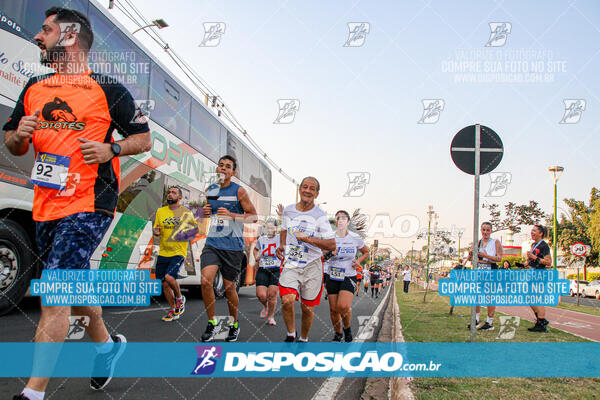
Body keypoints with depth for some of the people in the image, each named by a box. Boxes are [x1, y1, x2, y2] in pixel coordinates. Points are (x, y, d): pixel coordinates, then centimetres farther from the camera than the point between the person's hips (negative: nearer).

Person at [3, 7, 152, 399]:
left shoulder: (107, 88, -2)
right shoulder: (34, 88, 16)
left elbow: (143, 138, 2)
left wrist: (110, 150, -16)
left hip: (88, 204, -7)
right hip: (46, 205, 7)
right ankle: (107, 344, 41)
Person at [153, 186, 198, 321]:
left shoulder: (186, 212, 0)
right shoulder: (160, 211, 9)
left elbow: (195, 229, 7)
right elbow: (156, 230, 14)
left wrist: (185, 234, -13)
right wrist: (156, 232, -10)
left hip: (178, 252, -4)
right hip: (163, 253, 5)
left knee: (169, 277, -23)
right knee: (164, 285, 7)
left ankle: (179, 298, 6)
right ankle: (173, 311, 25)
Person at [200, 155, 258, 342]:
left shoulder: (239, 191, -3)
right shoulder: (210, 190, 11)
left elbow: (253, 216, -4)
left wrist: (231, 215, -17)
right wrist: (205, 212, 1)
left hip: (233, 246, -3)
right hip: (212, 243, 3)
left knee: (229, 288, 4)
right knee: (205, 281, -15)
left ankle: (234, 324, 27)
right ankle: (212, 322, 3)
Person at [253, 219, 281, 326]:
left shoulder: (280, 238, -2)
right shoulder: (261, 239, 8)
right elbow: (256, 249, 27)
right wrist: (256, 257, 8)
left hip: (276, 270, -2)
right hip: (262, 270, 2)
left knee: (272, 295, -7)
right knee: (261, 295, -7)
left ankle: (271, 317, 14)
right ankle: (265, 306, 29)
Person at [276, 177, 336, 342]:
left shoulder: (320, 216, -8)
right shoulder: (288, 210, 5)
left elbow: (332, 245, -12)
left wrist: (308, 239, -23)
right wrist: (282, 246, 7)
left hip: (312, 267, -2)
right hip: (290, 265, 2)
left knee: (307, 308, 5)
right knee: (287, 300, -19)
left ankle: (303, 339, 32)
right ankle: (291, 334, 7)